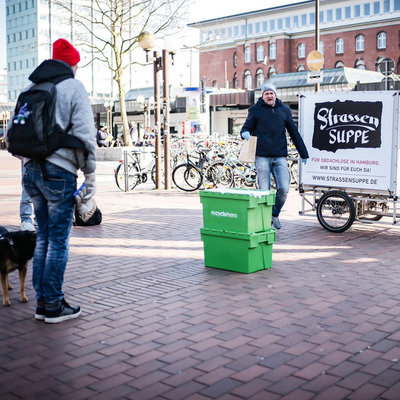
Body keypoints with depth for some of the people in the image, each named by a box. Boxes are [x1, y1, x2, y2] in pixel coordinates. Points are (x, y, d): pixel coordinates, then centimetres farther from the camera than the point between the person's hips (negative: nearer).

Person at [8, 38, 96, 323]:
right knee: (59, 241, 1)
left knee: (43, 238, 14)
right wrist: (90, 176, -4)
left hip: (32, 171, 7)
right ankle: (54, 306, 7)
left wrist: (29, 164, 18)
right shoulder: (73, 87, -4)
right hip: (59, 172, -6)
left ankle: (42, 303, 19)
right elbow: (84, 135, -11)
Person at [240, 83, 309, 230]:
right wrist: (245, 133, -16)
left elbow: (294, 132, 17)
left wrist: (304, 154, 18)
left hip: (280, 157, 2)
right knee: (264, 191, -3)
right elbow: (246, 127, 11)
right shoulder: (255, 110, 5)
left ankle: (275, 214, 16)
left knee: (284, 188, -8)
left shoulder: (284, 110, 13)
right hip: (262, 156, -2)